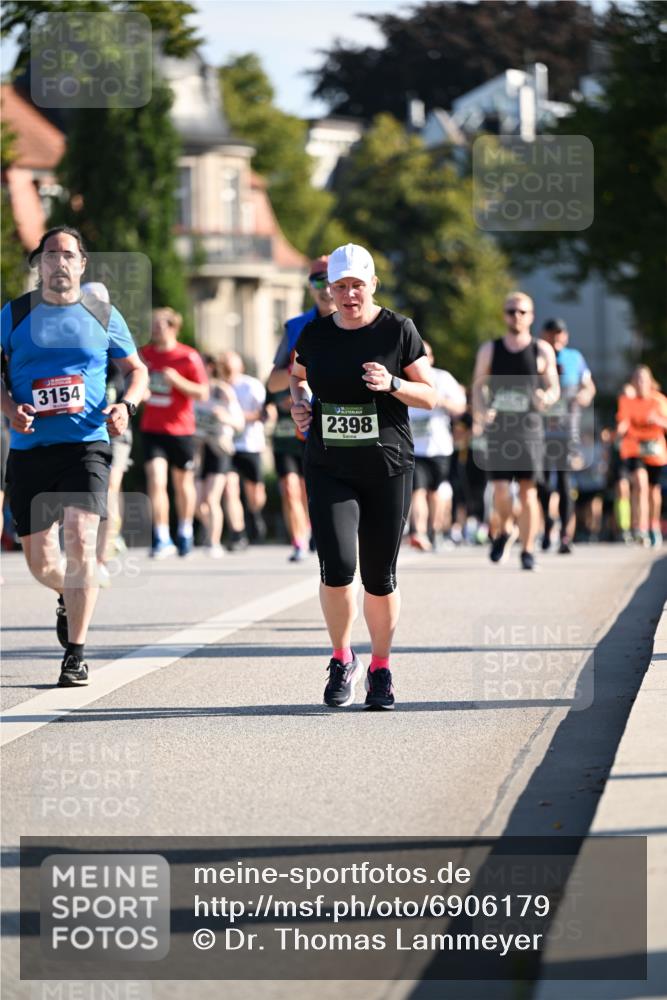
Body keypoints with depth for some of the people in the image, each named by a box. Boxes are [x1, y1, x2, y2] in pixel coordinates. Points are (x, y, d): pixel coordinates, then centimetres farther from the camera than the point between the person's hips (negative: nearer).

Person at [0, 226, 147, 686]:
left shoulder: (102, 315, 7)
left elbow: (137, 370, 16)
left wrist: (125, 406, -5)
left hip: (86, 445, -1)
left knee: (81, 539, -19)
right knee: (41, 563, 4)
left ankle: (76, 654, -11)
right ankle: (71, 596, 42)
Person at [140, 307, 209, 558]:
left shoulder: (188, 357, -7)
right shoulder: (145, 353, 5)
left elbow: (203, 393, -9)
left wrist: (176, 380, -21)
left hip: (180, 431, -2)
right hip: (152, 429, 2)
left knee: (182, 484, 12)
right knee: (155, 482, -13)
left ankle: (185, 532, 33)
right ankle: (162, 539, -12)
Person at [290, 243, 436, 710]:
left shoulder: (398, 330, -3)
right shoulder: (316, 334, 4)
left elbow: (431, 395, 1)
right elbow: (297, 374, 26)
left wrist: (392, 385, -17)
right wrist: (299, 400, 5)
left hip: (388, 469, -1)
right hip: (329, 471, 1)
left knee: (380, 578, 4)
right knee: (337, 568, -15)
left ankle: (380, 670, 23)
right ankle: (342, 660, 8)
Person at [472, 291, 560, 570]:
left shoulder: (542, 351, 6)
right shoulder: (489, 350, 9)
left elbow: (554, 388, 10)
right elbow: (478, 386, 11)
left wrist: (547, 397, -14)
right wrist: (480, 414, -7)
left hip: (529, 428, -1)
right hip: (498, 428, 1)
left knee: (528, 490, -4)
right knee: (500, 489, -9)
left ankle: (528, 550, 4)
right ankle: (505, 530, 21)